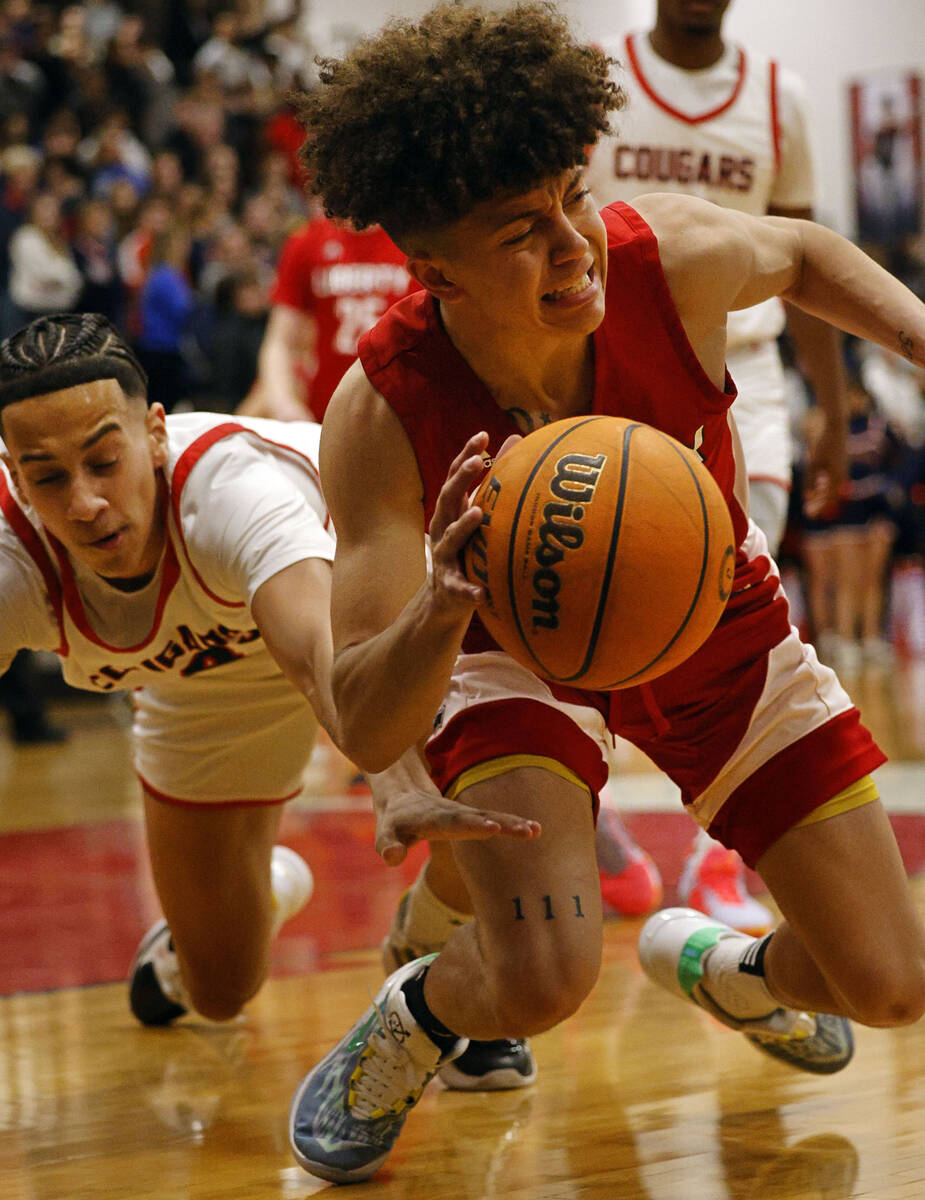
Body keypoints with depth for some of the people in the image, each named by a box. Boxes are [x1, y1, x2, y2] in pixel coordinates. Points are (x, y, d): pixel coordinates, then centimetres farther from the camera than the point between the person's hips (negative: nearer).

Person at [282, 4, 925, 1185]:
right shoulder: (381, 415, -35)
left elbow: (803, 253, -3)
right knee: (541, 978, -29)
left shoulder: (669, 256, -31)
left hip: (715, 618, 3)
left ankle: (717, 963, 38)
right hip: (518, 646, -3)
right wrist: (439, 613, -57)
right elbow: (362, 730, -37)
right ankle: (416, 1018, 9)